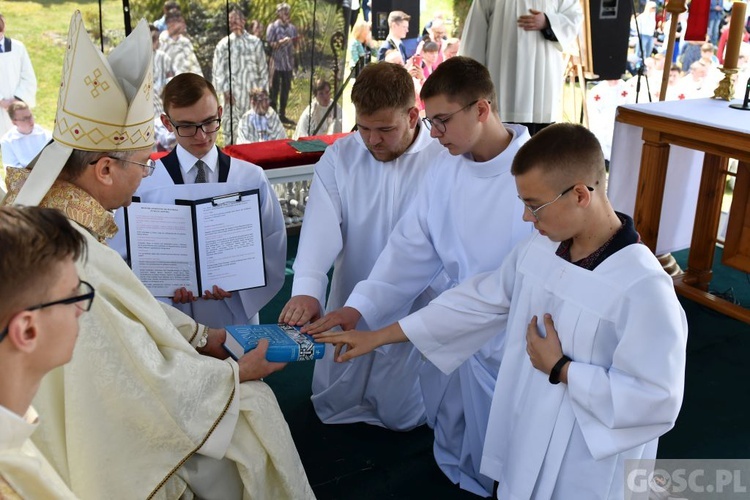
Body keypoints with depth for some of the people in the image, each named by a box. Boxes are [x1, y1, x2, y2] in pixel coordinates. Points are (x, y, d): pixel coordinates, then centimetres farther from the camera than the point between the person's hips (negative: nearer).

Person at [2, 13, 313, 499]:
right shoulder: (77, 267, -37)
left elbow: (133, 305, 5)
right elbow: (152, 385, -27)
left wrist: (201, 335, 7)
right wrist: (241, 370, -12)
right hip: (106, 447, -8)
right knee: (251, 404, 6)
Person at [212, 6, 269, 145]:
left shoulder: (255, 42, 6)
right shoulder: (224, 44, 0)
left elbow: (263, 68, 9)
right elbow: (218, 70, -2)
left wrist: (262, 89, 5)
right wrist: (225, 90, -11)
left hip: (251, 91, 2)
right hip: (232, 92, -2)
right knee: (231, 125, 0)